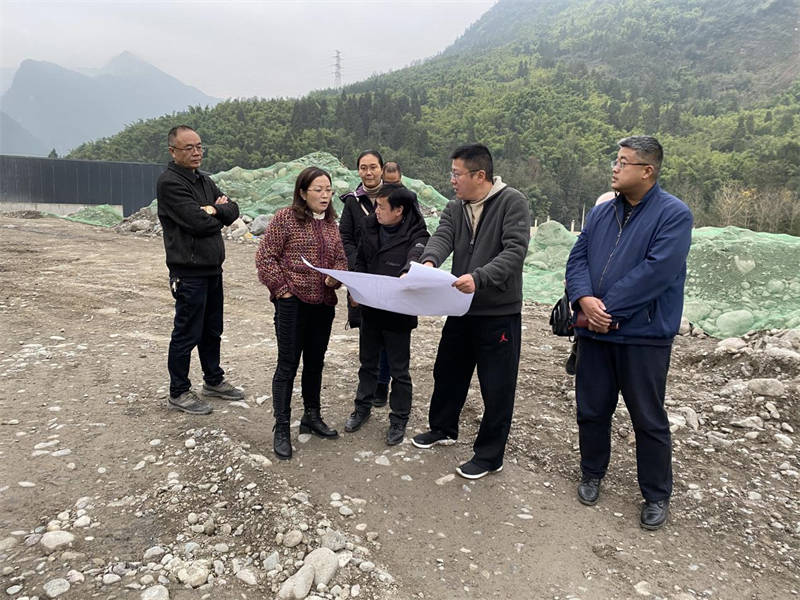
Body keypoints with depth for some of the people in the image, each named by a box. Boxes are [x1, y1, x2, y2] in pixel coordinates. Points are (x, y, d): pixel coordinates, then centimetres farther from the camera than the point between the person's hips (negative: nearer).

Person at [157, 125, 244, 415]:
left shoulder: (204, 180, 14)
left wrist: (214, 210, -13)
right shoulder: (169, 183, -13)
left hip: (212, 268, 9)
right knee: (186, 334, 1)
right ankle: (178, 392, 15)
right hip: (189, 271, -8)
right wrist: (219, 216, -2)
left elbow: (233, 210, 7)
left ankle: (213, 381, 33)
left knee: (212, 330, 18)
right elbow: (199, 222, -22)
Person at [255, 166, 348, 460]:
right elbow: (265, 256, -8)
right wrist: (282, 289, -12)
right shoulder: (285, 218, -8)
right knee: (288, 365, 0)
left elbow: (341, 258, 16)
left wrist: (336, 276, -5)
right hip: (292, 303, -6)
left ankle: (312, 416, 32)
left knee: (315, 362, 16)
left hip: (323, 303, 6)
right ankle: (281, 428, 12)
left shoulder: (330, 222, 10)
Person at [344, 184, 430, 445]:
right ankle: (363, 407, 41)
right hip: (370, 308, 6)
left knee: (399, 370, 9)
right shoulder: (371, 227, 0)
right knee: (367, 362, 22)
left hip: (398, 314, -6)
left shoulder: (416, 236, -18)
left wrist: (407, 275, -58)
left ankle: (399, 419, 27)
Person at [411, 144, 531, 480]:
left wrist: (479, 278, -35)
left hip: (499, 313, -6)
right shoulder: (455, 209, 8)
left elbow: (515, 250, -20)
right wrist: (429, 261, -32)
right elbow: (442, 238, -9)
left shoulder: (512, 202, -10)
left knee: (497, 388, 4)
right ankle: (442, 429, 44)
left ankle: (489, 455, 21)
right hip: (461, 310, 6)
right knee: (448, 373, 20)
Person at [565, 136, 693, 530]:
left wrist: (606, 308, -19)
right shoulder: (601, 213, 10)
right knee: (591, 409, 15)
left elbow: (657, 271, -20)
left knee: (649, 419, 7)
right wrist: (585, 299, -16)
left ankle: (657, 495, 26)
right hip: (594, 332, 5)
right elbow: (577, 258, 4)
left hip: (644, 335, -5)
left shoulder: (673, 214, -9)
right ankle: (592, 473, 37)